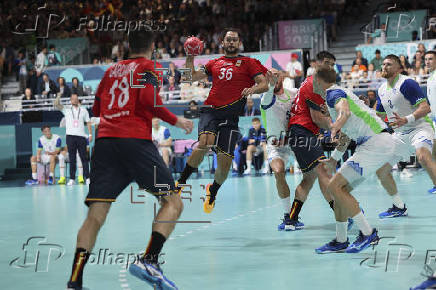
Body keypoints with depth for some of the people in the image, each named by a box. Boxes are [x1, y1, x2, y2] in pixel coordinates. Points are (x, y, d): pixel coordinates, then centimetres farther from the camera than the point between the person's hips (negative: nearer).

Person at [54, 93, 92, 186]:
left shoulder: (83, 110, 12)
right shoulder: (66, 109, 10)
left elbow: (88, 122, 13)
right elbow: (56, 104, -3)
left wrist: (90, 134, 3)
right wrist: (59, 95, -14)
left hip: (81, 136, 0)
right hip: (70, 136, 0)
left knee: (84, 158, -1)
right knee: (72, 159, 1)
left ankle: (87, 178, 1)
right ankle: (72, 179, 3)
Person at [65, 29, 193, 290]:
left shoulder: (111, 70, 24)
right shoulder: (149, 67, 9)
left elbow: (97, 109, 26)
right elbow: (148, 98, -9)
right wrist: (175, 120, 3)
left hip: (105, 140, 5)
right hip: (136, 140, -5)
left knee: (96, 215, 1)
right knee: (173, 202, 3)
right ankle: (148, 261, -17)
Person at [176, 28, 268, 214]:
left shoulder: (248, 63, 12)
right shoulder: (214, 63, 20)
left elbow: (264, 85, 3)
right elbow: (191, 77, 20)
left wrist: (252, 89, -18)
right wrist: (190, 57, 10)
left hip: (230, 116, 0)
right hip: (211, 110, 1)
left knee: (225, 161, -5)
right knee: (205, 141, -31)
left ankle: (213, 191, 25)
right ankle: (181, 182, -19)